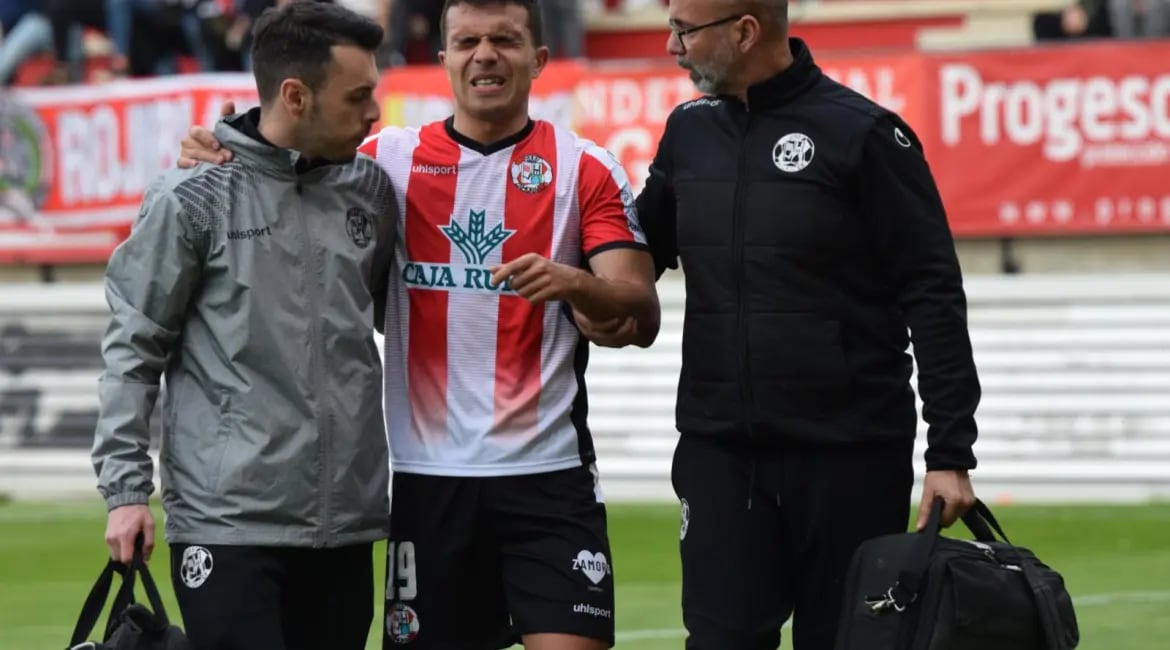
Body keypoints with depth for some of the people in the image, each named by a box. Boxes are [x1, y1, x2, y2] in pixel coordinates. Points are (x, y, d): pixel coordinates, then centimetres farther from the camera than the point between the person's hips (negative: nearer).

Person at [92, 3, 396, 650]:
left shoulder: (370, 188, 9)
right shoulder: (194, 196, -5)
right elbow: (134, 346, -1)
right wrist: (125, 487, -6)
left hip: (345, 518, 5)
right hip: (229, 518, -5)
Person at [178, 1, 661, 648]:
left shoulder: (586, 169, 1)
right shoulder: (392, 158, 7)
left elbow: (640, 320, -6)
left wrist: (574, 284, -28)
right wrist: (217, 161, -10)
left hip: (549, 472, -2)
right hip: (428, 473, 2)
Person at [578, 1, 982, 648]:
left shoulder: (862, 134, -8)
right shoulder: (689, 132, 8)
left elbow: (933, 298, -8)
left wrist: (951, 451, -13)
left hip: (850, 456, -4)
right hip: (718, 452, 4)